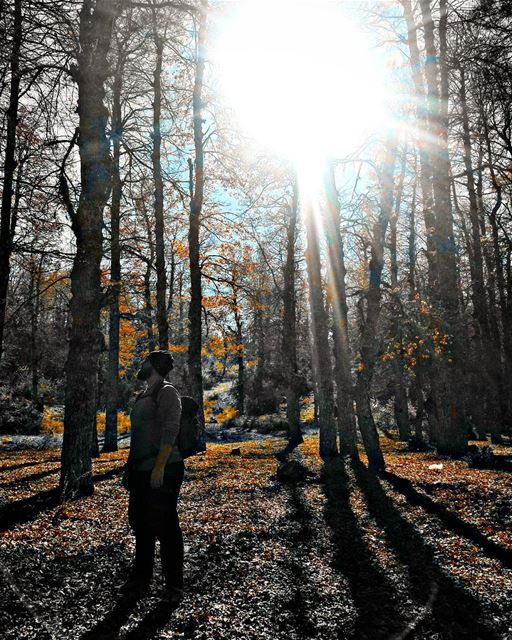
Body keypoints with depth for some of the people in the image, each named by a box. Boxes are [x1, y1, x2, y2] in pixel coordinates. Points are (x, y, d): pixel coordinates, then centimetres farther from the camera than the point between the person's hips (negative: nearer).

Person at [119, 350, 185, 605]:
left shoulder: (167, 392, -9)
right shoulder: (143, 396, 18)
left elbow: (170, 431, -18)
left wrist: (160, 466, -24)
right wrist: (131, 467, 16)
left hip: (163, 470, -9)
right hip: (141, 470, 9)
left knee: (165, 526, -3)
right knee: (140, 523, 16)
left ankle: (174, 584, 10)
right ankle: (141, 577, 31)